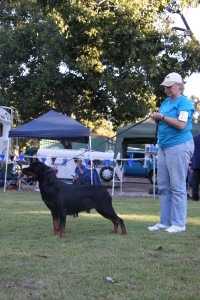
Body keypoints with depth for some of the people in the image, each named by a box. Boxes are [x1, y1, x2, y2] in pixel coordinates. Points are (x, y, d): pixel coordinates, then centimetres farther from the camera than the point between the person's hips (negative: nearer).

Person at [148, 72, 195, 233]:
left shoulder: (184, 102, -9)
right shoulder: (166, 102, 17)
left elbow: (181, 124, -22)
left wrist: (162, 117, -15)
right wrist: (156, 119, 1)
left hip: (179, 147, -9)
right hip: (163, 147, 9)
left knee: (177, 186, -6)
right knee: (163, 187, 9)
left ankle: (178, 224, 0)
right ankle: (165, 222, 16)